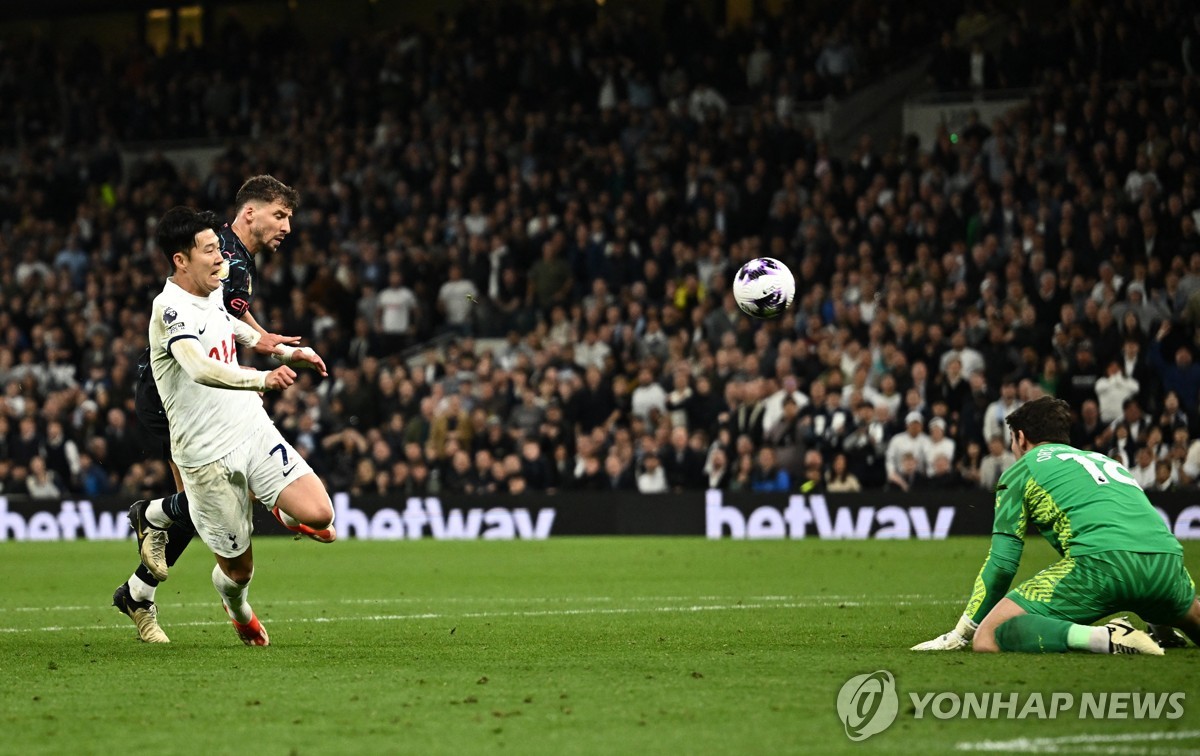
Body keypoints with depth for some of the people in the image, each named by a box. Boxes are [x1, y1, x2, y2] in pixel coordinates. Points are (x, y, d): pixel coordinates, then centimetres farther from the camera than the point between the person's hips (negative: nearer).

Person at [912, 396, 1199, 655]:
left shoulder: (1022, 469, 18)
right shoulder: (1106, 461, 36)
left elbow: (1002, 562, 13)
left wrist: (960, 633, 21)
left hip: (1101, 559, -7)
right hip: (1168, 557, 7)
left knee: (987, 638, -10)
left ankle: (1103, 638, -24)